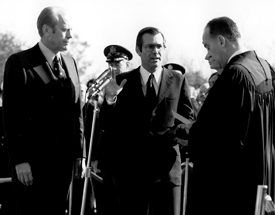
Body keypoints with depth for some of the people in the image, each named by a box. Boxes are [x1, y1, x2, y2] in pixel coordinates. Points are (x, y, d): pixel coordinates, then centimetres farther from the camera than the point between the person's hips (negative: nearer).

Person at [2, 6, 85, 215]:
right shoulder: (19, 63, -6)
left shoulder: (70, 63, 12)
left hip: (64, 159, 5)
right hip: (31, 160, -5)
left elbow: (76, 111, 13)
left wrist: (79, 153, 8)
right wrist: (19, 159, -14)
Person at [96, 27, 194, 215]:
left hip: (167, 167, 0)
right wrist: (110, 99, -16)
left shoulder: (177, 81, 6)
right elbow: (108, 125, 3)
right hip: (131, 170, 0)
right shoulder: (123, 81, 5)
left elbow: (189, 119, 8)